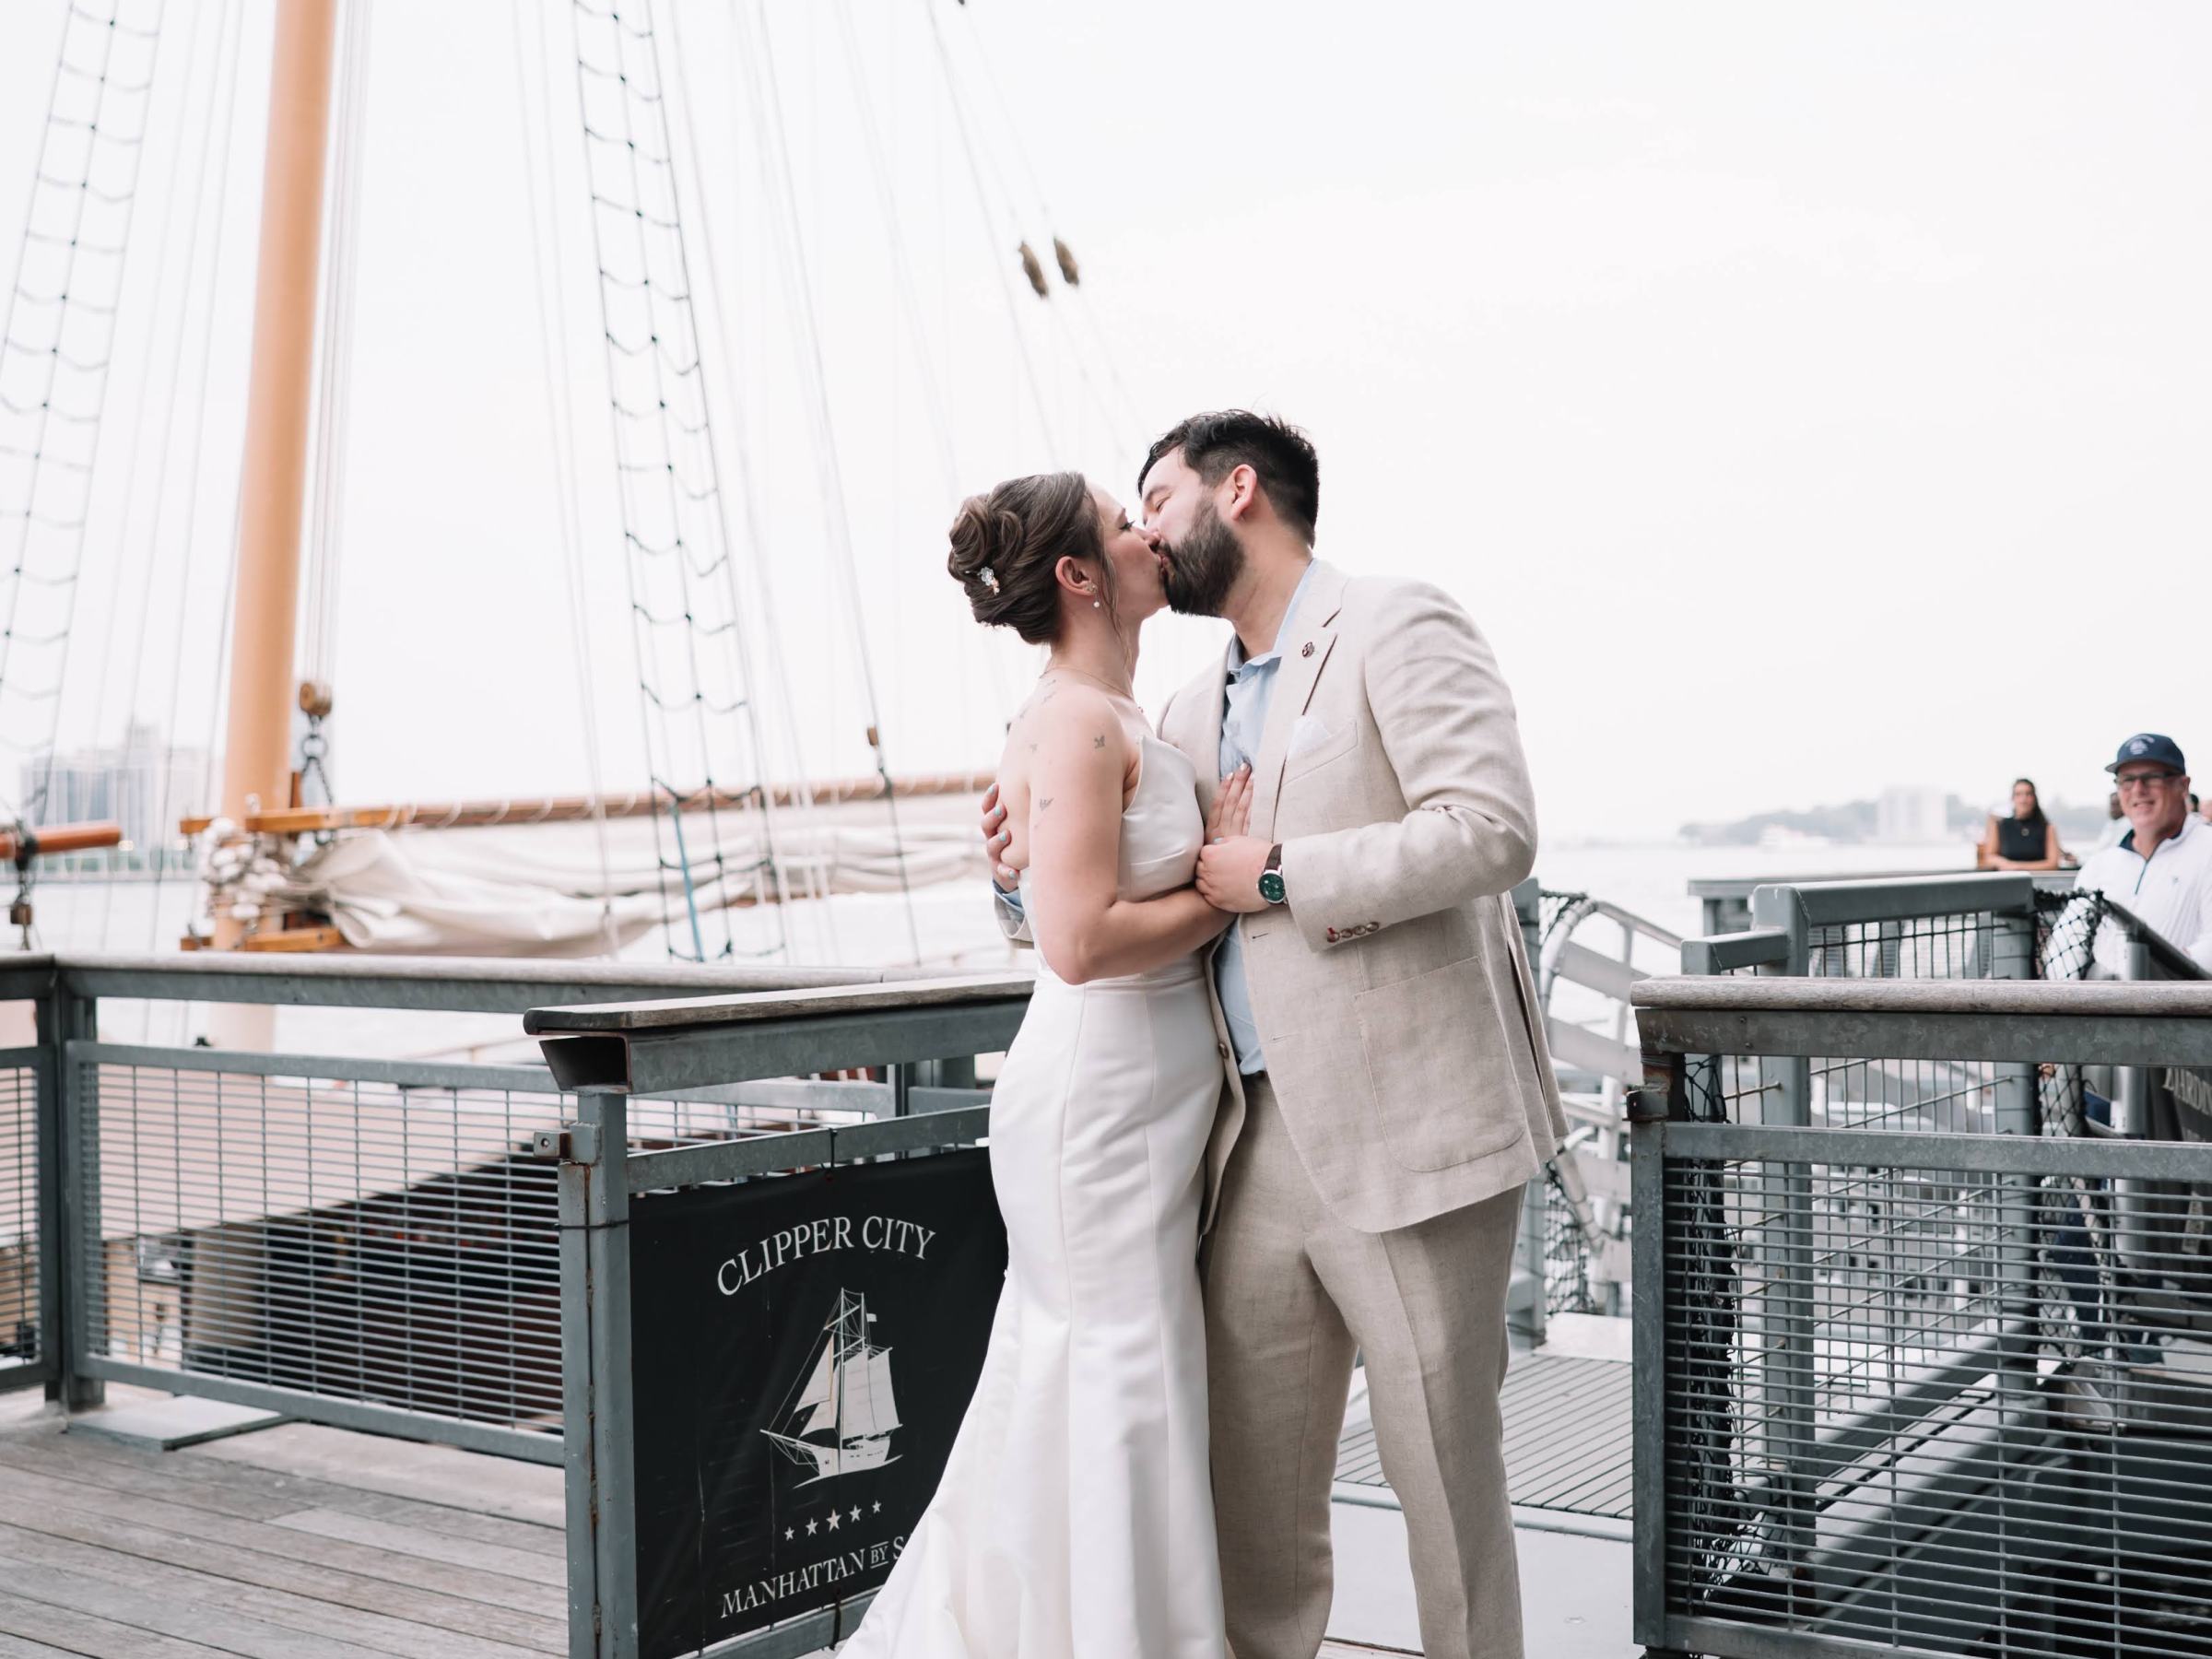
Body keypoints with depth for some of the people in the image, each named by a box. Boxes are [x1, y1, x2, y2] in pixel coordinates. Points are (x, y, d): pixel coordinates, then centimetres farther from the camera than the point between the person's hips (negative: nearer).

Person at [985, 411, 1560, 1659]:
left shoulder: (1398, 629, -5)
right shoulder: (1196, 713, 18)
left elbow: (1492, 830, -18)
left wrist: (1278, 873, -15)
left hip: (1407, 1134, -7)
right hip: (1258, 1140, 7)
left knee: (1445, 1473, 5)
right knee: (1250, 1494, 10)